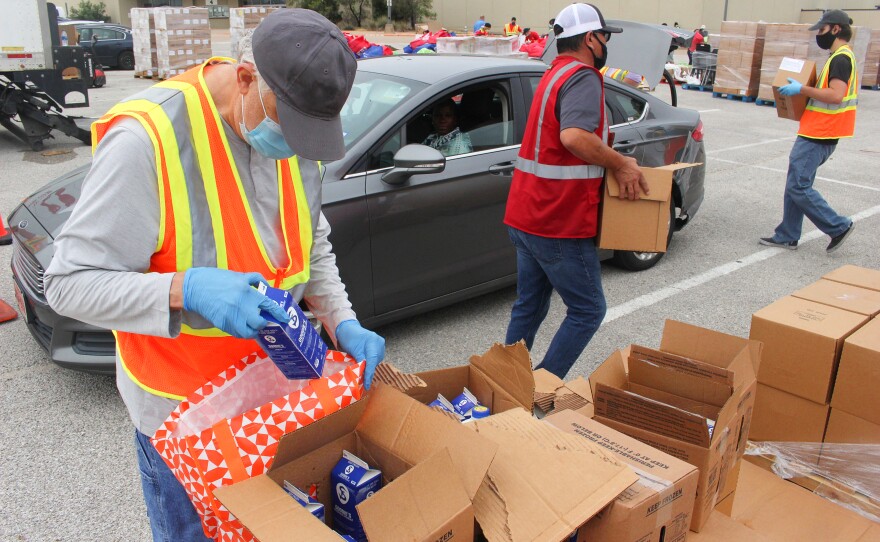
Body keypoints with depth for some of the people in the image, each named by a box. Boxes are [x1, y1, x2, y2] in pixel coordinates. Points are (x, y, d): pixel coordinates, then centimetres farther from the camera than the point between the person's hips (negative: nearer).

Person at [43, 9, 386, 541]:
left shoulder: (294, 130, -6)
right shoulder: (148, 138, -28)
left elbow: (313, 247, 5)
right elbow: (71, 283, -24)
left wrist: (345, 325, -10)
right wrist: (186, 288, -40)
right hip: (181, 408, -5)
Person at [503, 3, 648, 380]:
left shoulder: (554, 74, 19)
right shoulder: (583, 78, -13)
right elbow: (573, 136, -31)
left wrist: (613, 160, 18)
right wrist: (621, 164, -19)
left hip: (526, 218, 10)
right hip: (560, 224, -10)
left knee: (529, 307, 18)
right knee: (588, 310, 3)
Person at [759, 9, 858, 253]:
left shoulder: (841, 59, -14)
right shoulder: (842, 58, 19)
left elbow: (836, 95, -26)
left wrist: (802, 89, -20)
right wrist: (804, 90, 13)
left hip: (817, 137, -11)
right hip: (818, 135, 11)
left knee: (798, 187, -10)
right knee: (796, 185, 12)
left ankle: (839, 226, 0)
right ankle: (787, 236, 17)